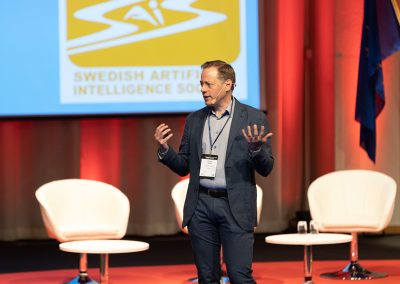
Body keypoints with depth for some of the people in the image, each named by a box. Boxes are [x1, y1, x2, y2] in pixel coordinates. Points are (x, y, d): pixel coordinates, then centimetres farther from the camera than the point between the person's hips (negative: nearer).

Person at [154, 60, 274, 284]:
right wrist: (164, 149, -5)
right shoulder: (194, 120, 11)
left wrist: (256, 148, -23)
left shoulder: (254, 118, -1)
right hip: (200, 206, 4)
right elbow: (184, 167, 14)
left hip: (235, 207, -4)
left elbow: (266, 169, -2)